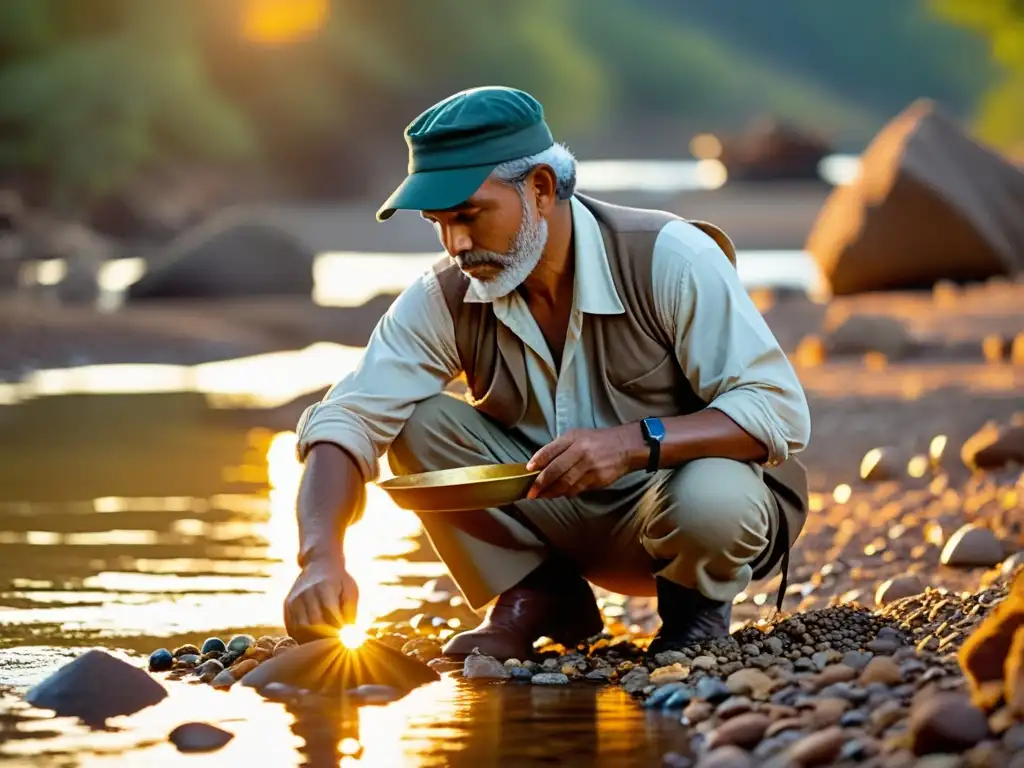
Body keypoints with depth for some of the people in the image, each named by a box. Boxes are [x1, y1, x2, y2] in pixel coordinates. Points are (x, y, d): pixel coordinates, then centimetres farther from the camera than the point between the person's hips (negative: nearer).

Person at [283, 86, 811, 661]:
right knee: (420, 422, -18)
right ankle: (535, 597, 1)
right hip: (560, 513, 3)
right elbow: (347, 421, -19)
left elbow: (781, 413, -26)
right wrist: (322, 559, -38)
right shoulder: (445, 300, -11)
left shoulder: (669, 259, -23)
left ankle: (696, 602, -2)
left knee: (708, 499, -38)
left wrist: (636, 442, -40)